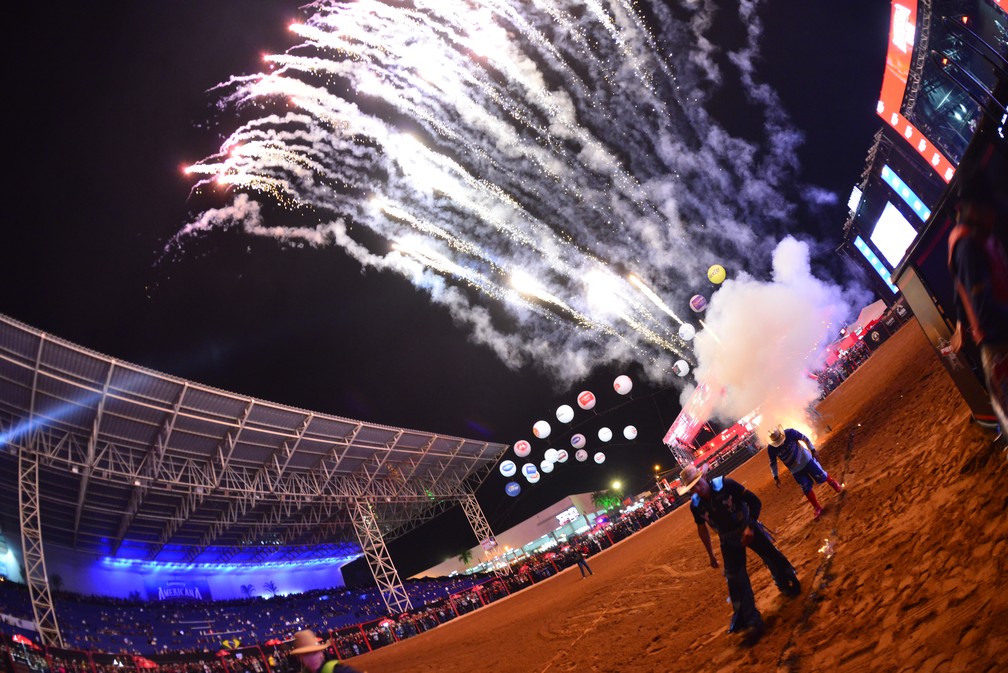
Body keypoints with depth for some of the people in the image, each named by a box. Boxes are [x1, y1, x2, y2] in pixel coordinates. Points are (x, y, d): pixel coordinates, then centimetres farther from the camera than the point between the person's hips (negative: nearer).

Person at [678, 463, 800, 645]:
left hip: (749, 529, -1)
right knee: (736, 581, -5)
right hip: (729, 541, 2)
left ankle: (789, 587, 45)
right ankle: (752, 623, 5)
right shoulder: (695, 505, -17)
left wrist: (750, 527, -25)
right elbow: (702, 528, 2)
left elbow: (755, 502, -17)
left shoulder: (726, 484, -28)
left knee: (774, 560, 13)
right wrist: (710, 554, 10)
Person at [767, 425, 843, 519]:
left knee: (821, 477, 9)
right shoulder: (771, 449, -22)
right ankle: (817, 508, 24)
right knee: (806, 488, 5)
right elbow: (773, 463, -6)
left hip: (806, 459, -1)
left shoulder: (790, 433, -27)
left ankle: (834, 484, 43)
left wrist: (813, 450, -9)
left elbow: (804, 439, -10)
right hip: (795, 469, 1)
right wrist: (775, 477, -6)